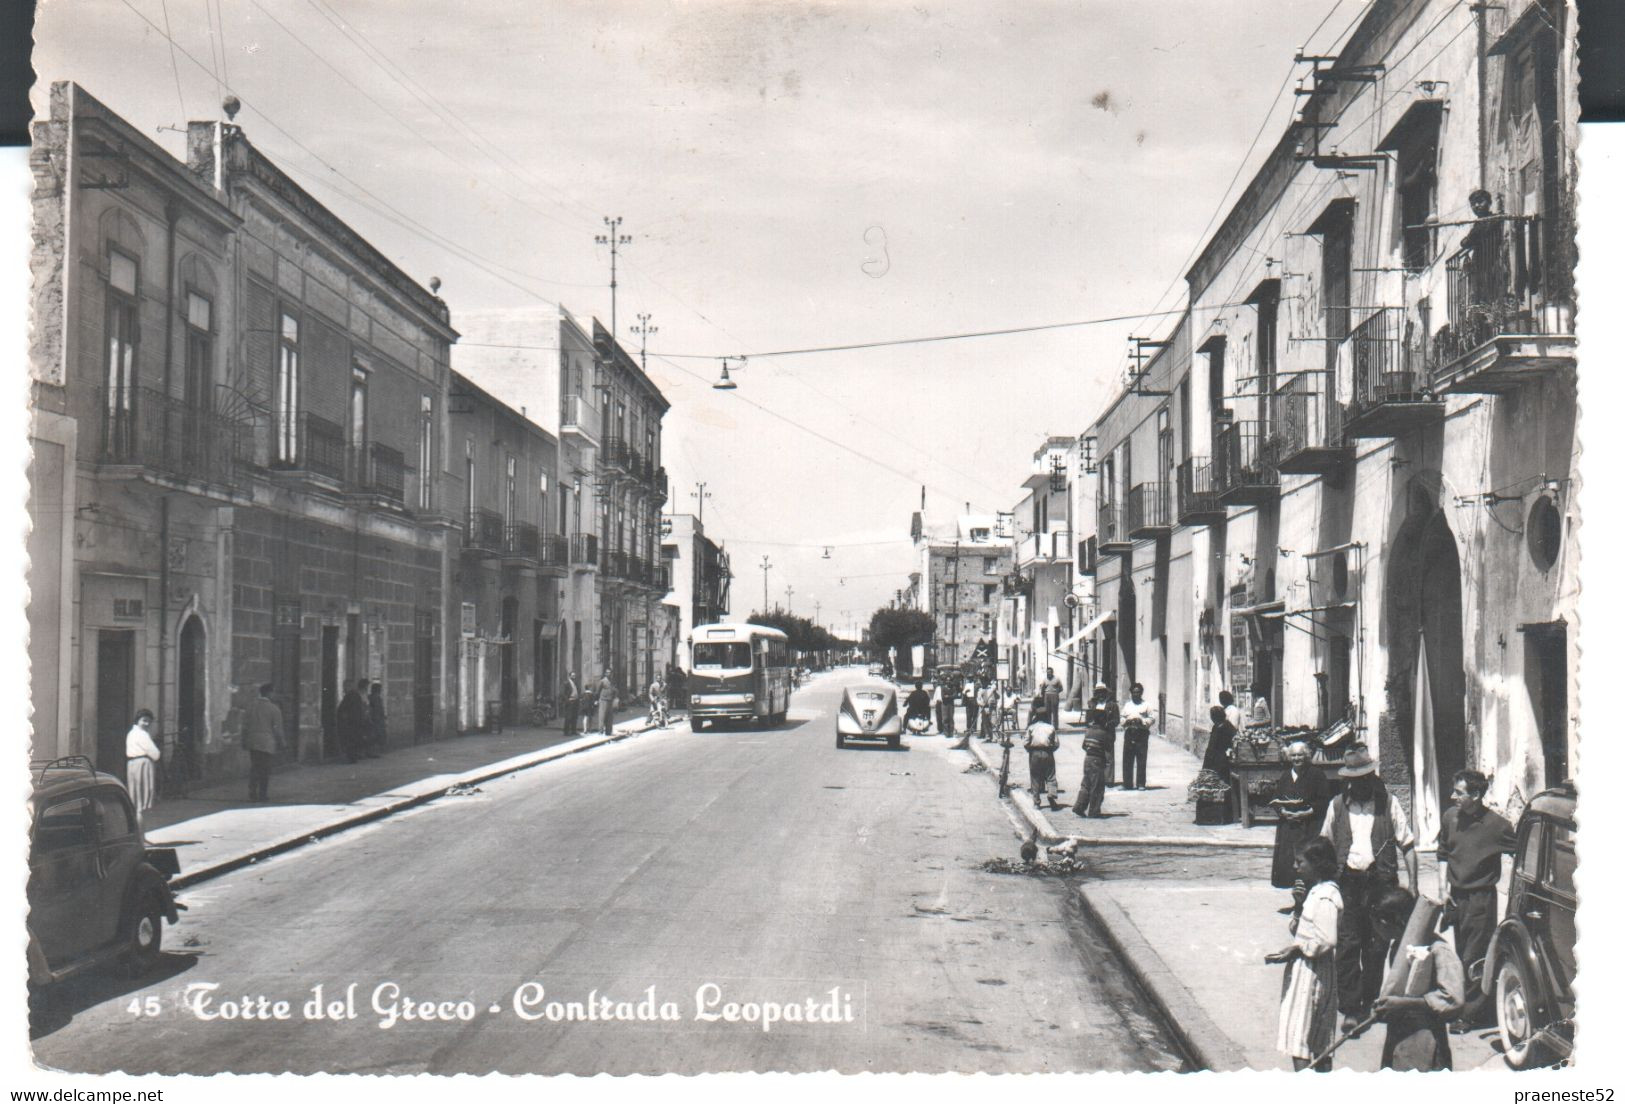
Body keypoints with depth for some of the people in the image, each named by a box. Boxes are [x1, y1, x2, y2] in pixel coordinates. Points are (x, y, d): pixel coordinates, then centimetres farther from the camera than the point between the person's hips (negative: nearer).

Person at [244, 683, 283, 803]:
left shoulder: (250, 705, 4)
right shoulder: (274, 709, -9)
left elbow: (245, 725, 5)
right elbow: (277, 729, -7)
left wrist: (244, 740, 12)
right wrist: (280, 742, 6)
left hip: (252, 743, 4)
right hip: (267, 743, -4)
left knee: (254, 768, 14)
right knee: (265, 770, 6)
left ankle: (252, 793, 8)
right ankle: (263, 795, 9)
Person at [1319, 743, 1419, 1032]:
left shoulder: (1388, 803, 2)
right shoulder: (1337, 805, 8)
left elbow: (1407, 845, 5)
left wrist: (1412, 883, 0)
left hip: (1380, 881, -1)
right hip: (1347, 881, 1)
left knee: (1376, 948, 5)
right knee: (1347, 945, -6)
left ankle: (1369, 1005, 19)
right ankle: (1350, 1009, -2)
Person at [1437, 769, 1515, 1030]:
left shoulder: (1495, 824, -13)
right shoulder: (1449, 817, 2)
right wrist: (1443, 886, 7)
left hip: (1481, 898, -5)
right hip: (1455, 897, 5)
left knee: (1475, 959, -2)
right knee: (1460, 955, 14)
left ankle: (1473, 1015, 7)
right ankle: (1460, 1005, 26)